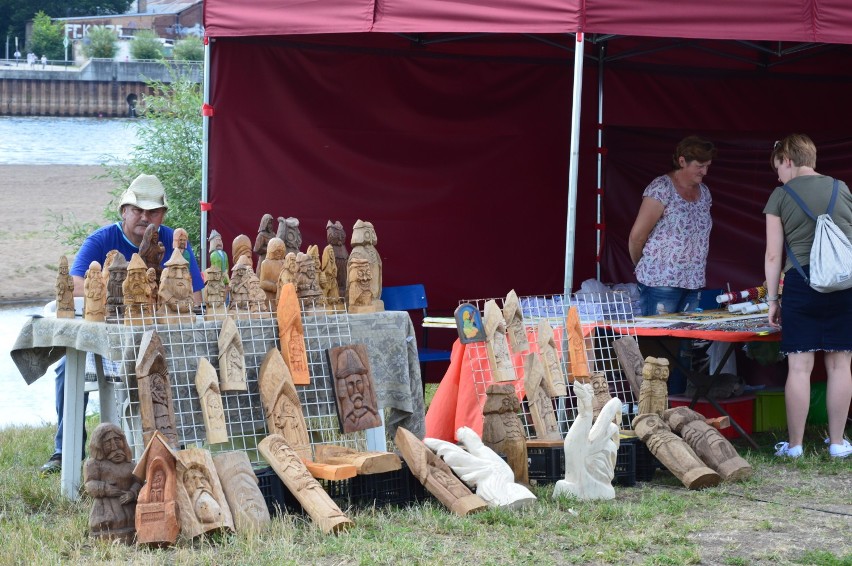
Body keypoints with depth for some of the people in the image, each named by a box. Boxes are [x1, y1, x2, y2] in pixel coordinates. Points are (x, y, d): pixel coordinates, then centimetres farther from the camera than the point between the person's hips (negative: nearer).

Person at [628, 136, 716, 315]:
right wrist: (640, 265, 5)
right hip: (661, 281, -7)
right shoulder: (661, 189, -10)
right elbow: (637, 235, -9)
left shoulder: (704, 192, 13)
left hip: (693, 284, 7)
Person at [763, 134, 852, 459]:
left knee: (800, 367, 1)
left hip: (801, 283, -2)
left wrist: (772, 299, 8)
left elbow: (773, 255, 1)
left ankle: (794, 444, 5)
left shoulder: (781, 195, 3)